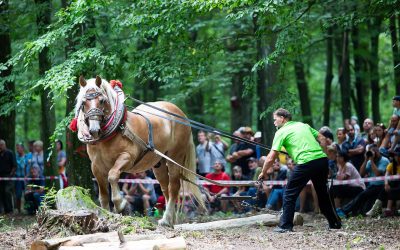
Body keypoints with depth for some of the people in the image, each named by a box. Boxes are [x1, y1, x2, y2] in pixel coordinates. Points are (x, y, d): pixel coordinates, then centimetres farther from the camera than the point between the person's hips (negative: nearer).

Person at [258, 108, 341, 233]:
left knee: (289, 193, 6)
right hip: (322, 158, 6)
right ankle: (335, 223, 28)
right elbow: (322, 139, 19)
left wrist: (263, 173, 15)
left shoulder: (281, 132, 5)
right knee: (322, 193, 23)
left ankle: (285, 226, 3)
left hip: (306, 163, -6)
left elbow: (271, 158, 2)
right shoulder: (304, 125, 22)